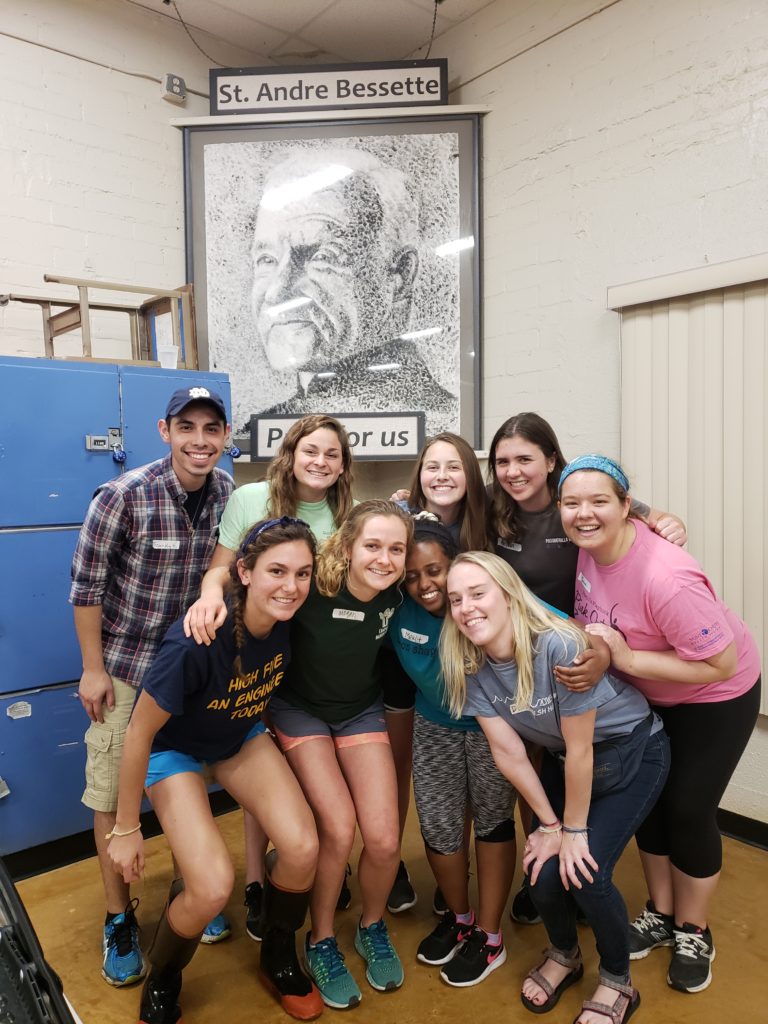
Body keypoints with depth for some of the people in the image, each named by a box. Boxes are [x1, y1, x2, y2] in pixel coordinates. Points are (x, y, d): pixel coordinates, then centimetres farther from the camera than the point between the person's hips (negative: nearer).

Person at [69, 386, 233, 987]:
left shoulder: (230, 494, -8)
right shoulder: (123, 496, -21)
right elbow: (87, 584, -12)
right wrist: (93, 669, -9)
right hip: (124, 665, -3)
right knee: (112, 793, 7)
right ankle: (119, 919, 29)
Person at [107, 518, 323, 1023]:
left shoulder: (290, 622, -23)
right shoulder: (195, 644, -36)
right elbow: (139, 735, -23)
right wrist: (126, 829, -13)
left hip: (242, 736, 4)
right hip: (175, 748, -4)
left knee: (303, 850, -13)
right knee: (213, 888, -19)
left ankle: (279, 960, 19)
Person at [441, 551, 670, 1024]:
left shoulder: (560, 646, -35)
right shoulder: (470, 666, -17)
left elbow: (581, 749, -25)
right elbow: (510, 754, -11)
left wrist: (574, 829, -14)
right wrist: (549, 824, -6)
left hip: (633, 750, -4)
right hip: (563, 760, 5)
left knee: (584, 872, -15)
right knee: (544, 873, -7)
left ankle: (618, 983, 16)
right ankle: (565, 954, 28)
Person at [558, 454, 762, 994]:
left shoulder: (665, 578, -39)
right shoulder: (588, 546, -19)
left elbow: (720, 664, -31)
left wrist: (626, 658, -33)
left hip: (714, 696, -6)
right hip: (646, 693, 6)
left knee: (688, 810, 3)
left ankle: (693, 933, 30)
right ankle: (660, 914, 37)